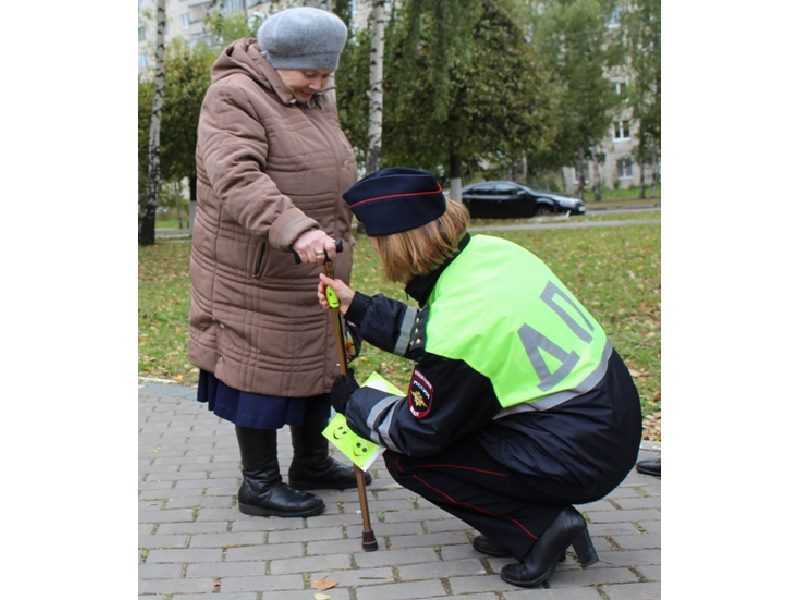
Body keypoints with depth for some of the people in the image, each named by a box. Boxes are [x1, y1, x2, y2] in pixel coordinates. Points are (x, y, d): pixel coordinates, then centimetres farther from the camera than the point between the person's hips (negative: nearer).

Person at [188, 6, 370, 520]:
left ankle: (312, 462, 31)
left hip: (315, 270, 9)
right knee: (262, 369, 0)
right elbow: (238, 180, -31)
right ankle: (259, 483, 13)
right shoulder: (234, 97, -16)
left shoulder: (316, 99, 13)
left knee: (316, 362, 16)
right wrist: (295, 229, -43)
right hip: (257, 273, -9)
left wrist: (340, 229, 24)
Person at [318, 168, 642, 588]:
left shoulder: (455, 324, -25)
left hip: (579, 457, -8)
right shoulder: (487, 251, -2)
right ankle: (547, 518, 17)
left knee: (407, 460, 0)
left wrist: (350, 401, 7)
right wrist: (357, 308, 15)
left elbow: (414, 433, -9)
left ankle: (541, 528, -1)